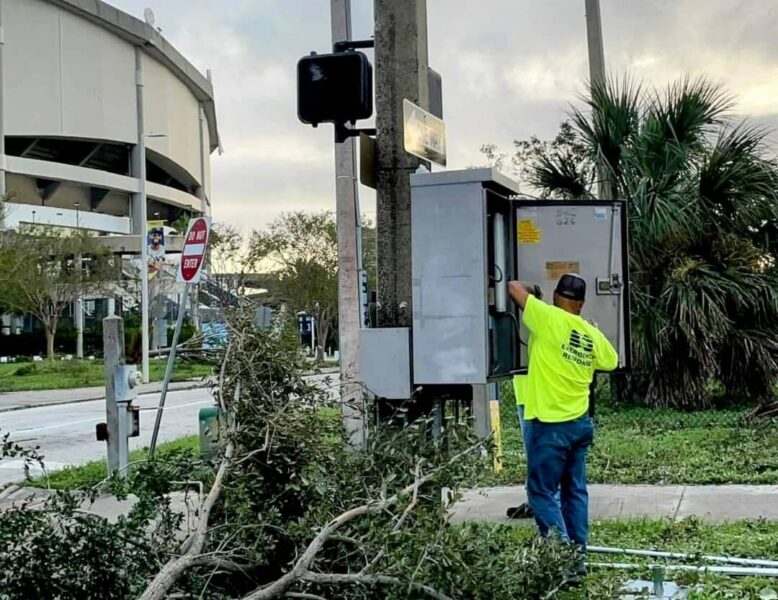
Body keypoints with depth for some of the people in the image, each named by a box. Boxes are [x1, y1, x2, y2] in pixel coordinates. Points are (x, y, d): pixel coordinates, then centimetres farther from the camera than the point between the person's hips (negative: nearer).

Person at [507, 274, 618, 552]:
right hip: (579, 423, 6)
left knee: (542, 493, 0)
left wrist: (527, 293, 15)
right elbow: (612, 362, 24)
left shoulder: (549, 319, -12)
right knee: (575, 491, 14)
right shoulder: (594, 335, 5)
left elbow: (514, 286, -6)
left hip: (550, 426, -6)